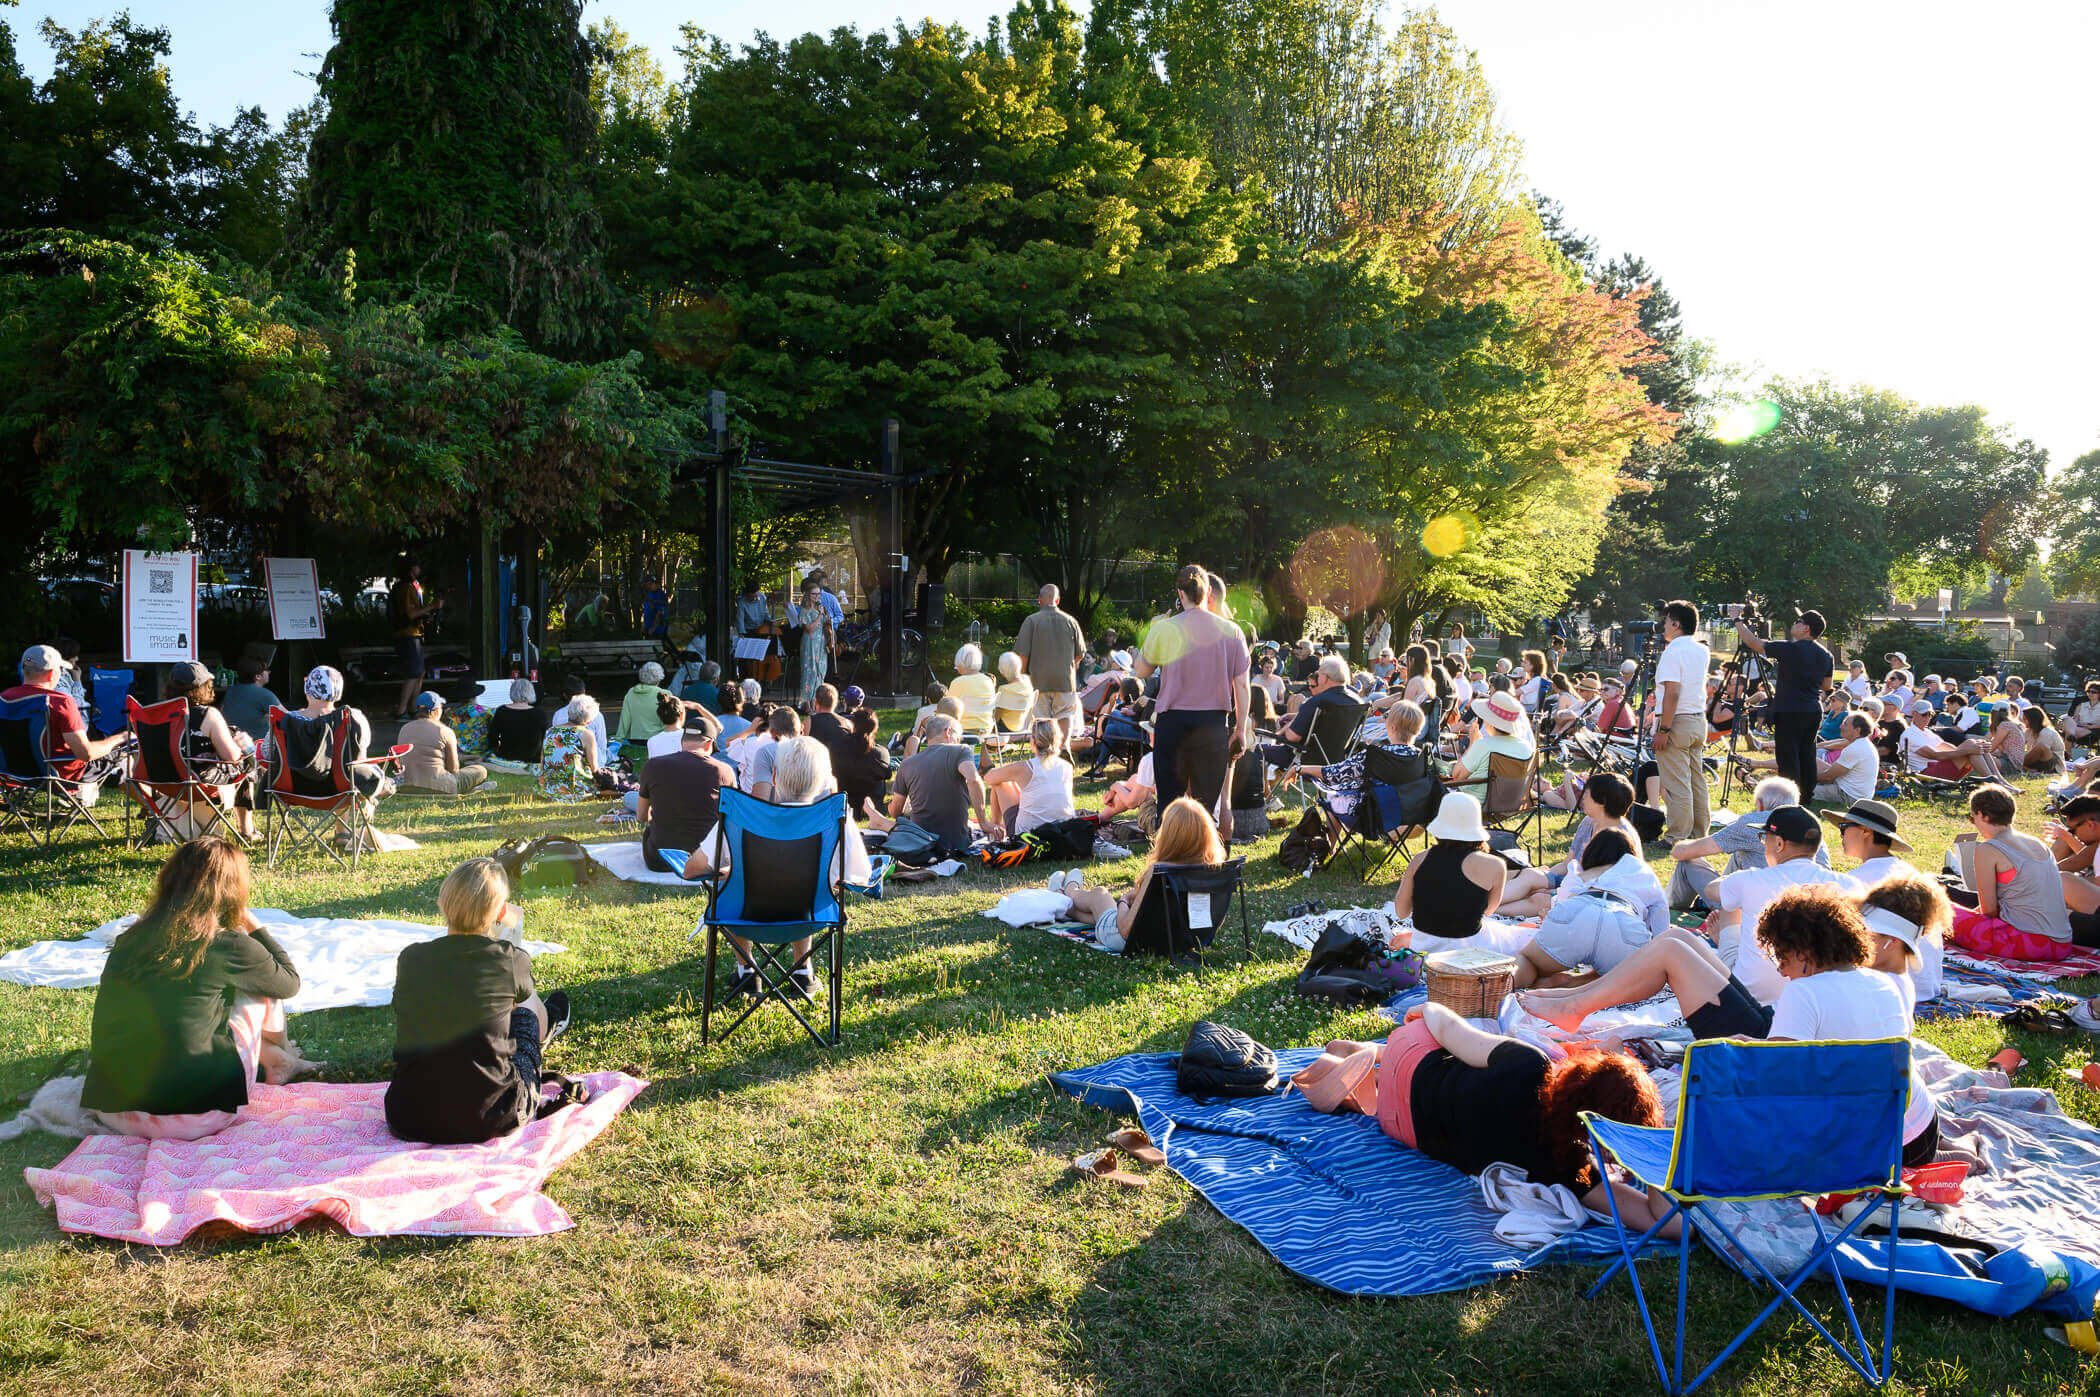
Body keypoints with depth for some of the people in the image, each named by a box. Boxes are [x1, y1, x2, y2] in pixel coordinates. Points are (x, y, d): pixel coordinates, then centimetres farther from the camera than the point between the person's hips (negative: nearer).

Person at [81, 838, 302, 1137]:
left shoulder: (128, 941, 3)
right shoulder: (229, 947, -11)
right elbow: (289, 982, 8)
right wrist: (254, 927, 19)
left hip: (112, 1112, 5)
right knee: (257, 986, 14)